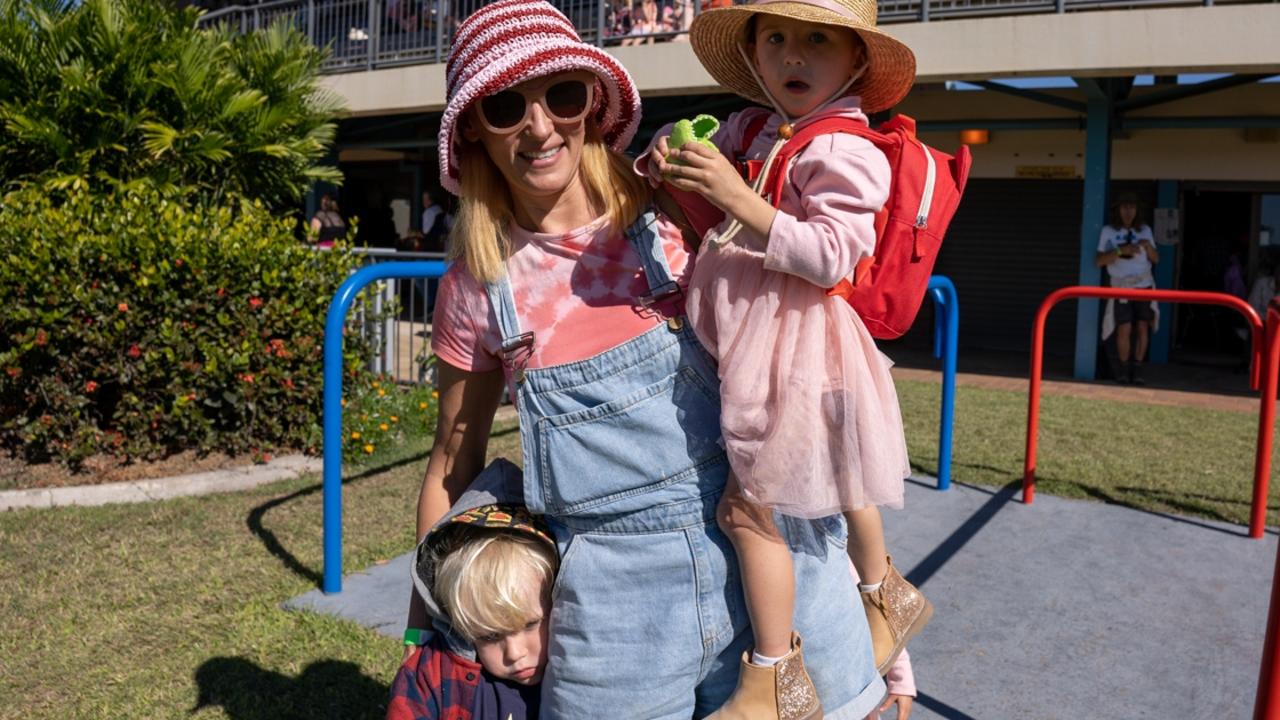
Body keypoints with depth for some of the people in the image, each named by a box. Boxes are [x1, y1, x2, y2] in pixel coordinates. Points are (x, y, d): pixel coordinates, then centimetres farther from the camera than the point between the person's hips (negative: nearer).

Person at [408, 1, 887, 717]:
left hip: (758, 545, 0)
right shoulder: (476, 289, -4)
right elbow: (453, 465, 7)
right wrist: (424, 630, 11)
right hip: (611, 598, 0)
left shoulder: (678, 220, -7)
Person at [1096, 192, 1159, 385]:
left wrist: (1148, 246, -11)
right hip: (1121, 286, -2)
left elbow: (1156, 259, 9)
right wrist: (1120, 250, -20)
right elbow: (1100, 260, -6)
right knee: (1124, 329, -9)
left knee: (1142, 327, -5)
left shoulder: (1144, 230, 8)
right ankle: (1123, 368, 8)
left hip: (1144, 284, 2)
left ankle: (1137, 369, 3)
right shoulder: (1108, 231, 2)